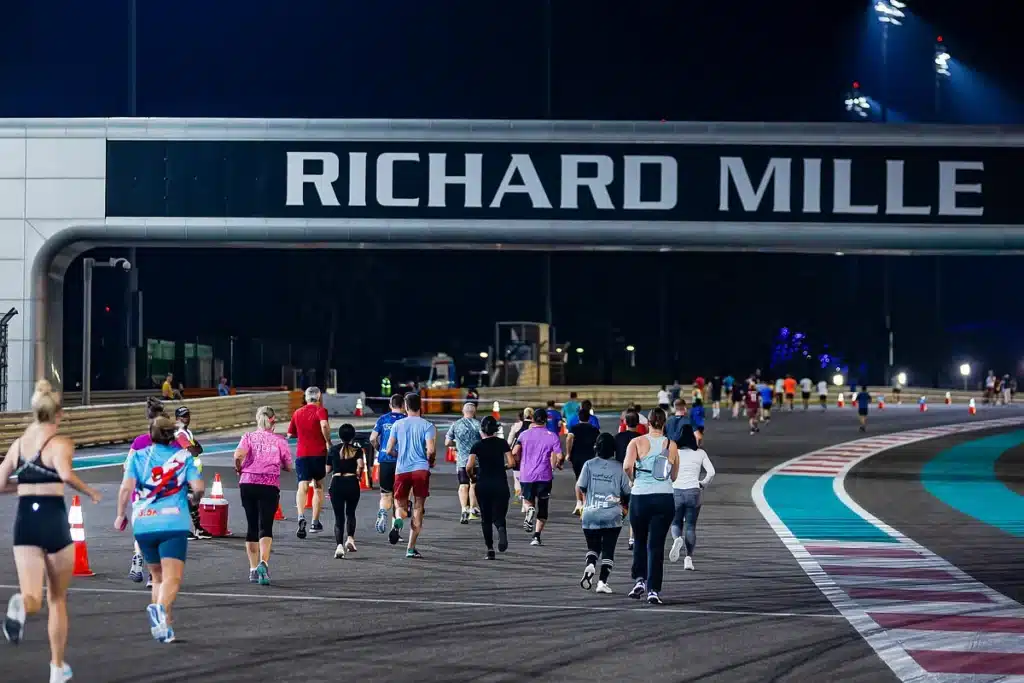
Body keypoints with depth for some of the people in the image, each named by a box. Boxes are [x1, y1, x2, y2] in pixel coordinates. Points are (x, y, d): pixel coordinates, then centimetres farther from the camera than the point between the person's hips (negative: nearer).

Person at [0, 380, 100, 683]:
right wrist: (90, 492, -10)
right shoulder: (60, 443, -7)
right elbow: (65, 474, -26)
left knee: (33, 597, -4)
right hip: (53, 520, -3)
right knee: (57, 598, 14)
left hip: (25, 521, 3)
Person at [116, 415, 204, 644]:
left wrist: (120, 515, 8)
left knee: (158, 576, 20)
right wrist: (194, 498, 19)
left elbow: (126, 488, -3)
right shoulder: (184, 457, 7)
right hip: (174, 523, -3)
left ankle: (164, 623, 15)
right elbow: (198, 487, -3)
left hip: (143, 524, 3)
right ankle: (160, 608, -41)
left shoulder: (138, 457, 9)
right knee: (172, 578, -12)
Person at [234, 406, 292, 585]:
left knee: (251, 526, 13)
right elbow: (288, 467, 7)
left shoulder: (249, 437, 4)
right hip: (270, 486, -2)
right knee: (265, 527, -6)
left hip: (248, 484, 2)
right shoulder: (280, 441, 5)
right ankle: (263, 563, -30)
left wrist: (238, 468, 4)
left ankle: (253, 569, 17)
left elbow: (238, 455, -15)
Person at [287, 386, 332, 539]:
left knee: (302, 487, -9)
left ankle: (301, 517, -35)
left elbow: (290, 434, 18)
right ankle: (315, 523, 21)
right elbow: (324, 425, -22)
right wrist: (328, 442, -10)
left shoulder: (297, 413, 11)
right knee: (318, 486, 16)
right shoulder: (320, 410, -2)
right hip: (319, 453, -2)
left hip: (301, 454, 2)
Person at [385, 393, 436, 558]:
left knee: (401, 504, 15)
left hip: (401, 470, 2)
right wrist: (431, 461, 9)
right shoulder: (427, 426, -1)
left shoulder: (398, 425, 5)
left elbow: (389, 450, 4)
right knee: (418, 508, 6)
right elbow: (430, 450, -12)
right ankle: (411, 548, 2)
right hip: (421, 469, -2)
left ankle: (398, 520, -22)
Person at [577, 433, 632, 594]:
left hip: (591, 514, 1)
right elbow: (627, 493, 5)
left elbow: (580, 488, 0)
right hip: (612, 515, -1)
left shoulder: (589, 465, -1)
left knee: (592, 546, 16)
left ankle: (590, 565, -13)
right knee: (608, 550, 5)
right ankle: (602, 581, -6)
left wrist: (581, 503, 19)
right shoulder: (619, 468, 0)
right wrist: (626, 508, 24)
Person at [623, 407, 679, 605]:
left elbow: (627, 466, -16)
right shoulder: (672, 446, 6)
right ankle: (653, 590, -5)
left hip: (639, 498, -1)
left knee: (640, 541, 21)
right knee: (656, 545, 2)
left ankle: (640, 580, 12)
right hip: (665, 498, 1)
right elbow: (674, 477, 12)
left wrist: (633, 478, 2)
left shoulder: (637, 442, -1)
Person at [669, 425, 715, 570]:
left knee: (676, 523, 14)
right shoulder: (700, 453, 2)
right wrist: (703, 484, 13)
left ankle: (677, 539, -19)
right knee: (690, 526, 10)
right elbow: (711, 472, -3)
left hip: (675, 491, -1)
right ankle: (689, 558, 5)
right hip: (693, 492, 1)